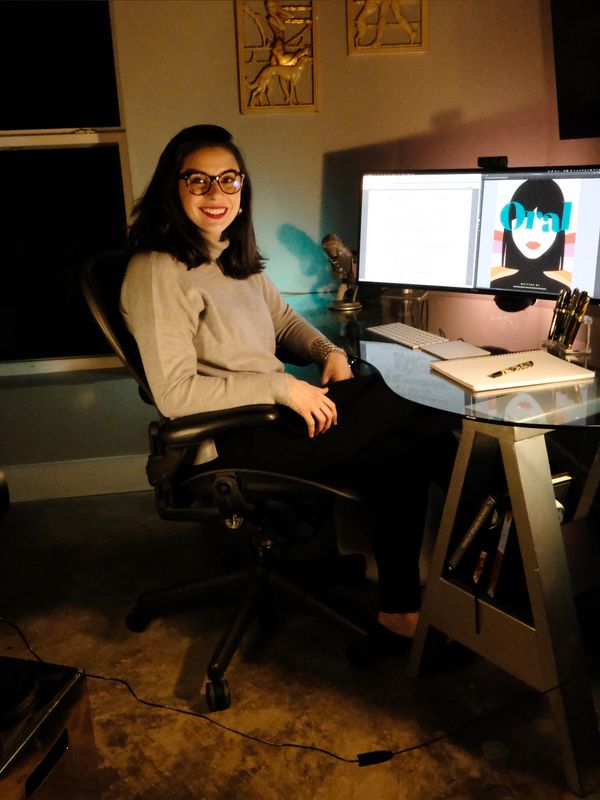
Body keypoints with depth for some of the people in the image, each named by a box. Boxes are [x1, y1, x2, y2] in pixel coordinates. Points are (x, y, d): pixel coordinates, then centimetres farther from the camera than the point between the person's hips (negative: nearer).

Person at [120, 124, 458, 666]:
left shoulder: (236, 255, 11)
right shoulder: (158, 271, -15)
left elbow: (283, 318, 25)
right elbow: (175, 394, -21)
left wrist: (330, 353, 4)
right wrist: (283, 388, -20)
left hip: (270, 410, 8)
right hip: (228, 442, -8)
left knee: (399, 455, -13)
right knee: (394, 414, -15)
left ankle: (401, 614, 0)